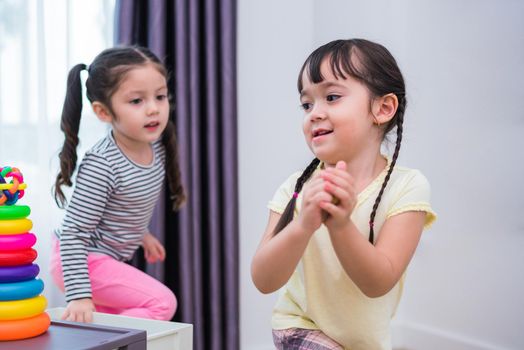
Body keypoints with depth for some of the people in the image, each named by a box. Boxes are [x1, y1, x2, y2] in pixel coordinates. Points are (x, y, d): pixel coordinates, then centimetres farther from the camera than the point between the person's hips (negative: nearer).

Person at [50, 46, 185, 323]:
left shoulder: (157, 146, -6)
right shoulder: (101, 166, -31)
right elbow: (73, 233, -30)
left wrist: (141, 234, 27)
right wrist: (79, 295, -34)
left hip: (108, 259, 9)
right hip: (81, 261, -9)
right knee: (162, 303, -16)